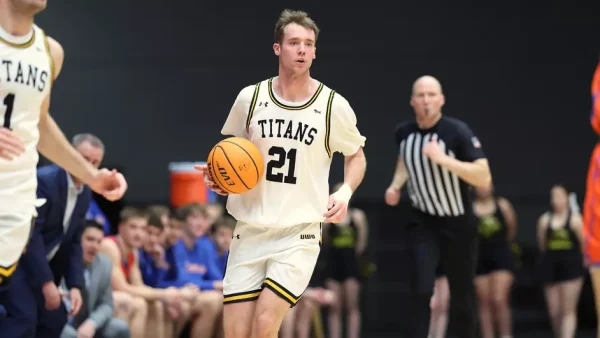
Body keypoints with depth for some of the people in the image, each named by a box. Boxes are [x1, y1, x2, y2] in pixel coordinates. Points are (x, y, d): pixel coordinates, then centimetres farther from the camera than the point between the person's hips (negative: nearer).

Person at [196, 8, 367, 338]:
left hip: (299, 235, -2)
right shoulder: (250, 97, 1)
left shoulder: (333, 106, -4)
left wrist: (345, 192, -7)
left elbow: (356, 156, 12)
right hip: (250, 232, 2)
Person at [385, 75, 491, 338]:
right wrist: (396, 185, 2)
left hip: (457, 225, -2)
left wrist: (444, 159, -38)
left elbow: (484, 178, -30)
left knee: (462, 295, 10)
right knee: (419, 289, -16)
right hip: (423, 222, 2)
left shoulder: (458, 132, -21)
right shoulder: (404, 133, -6)